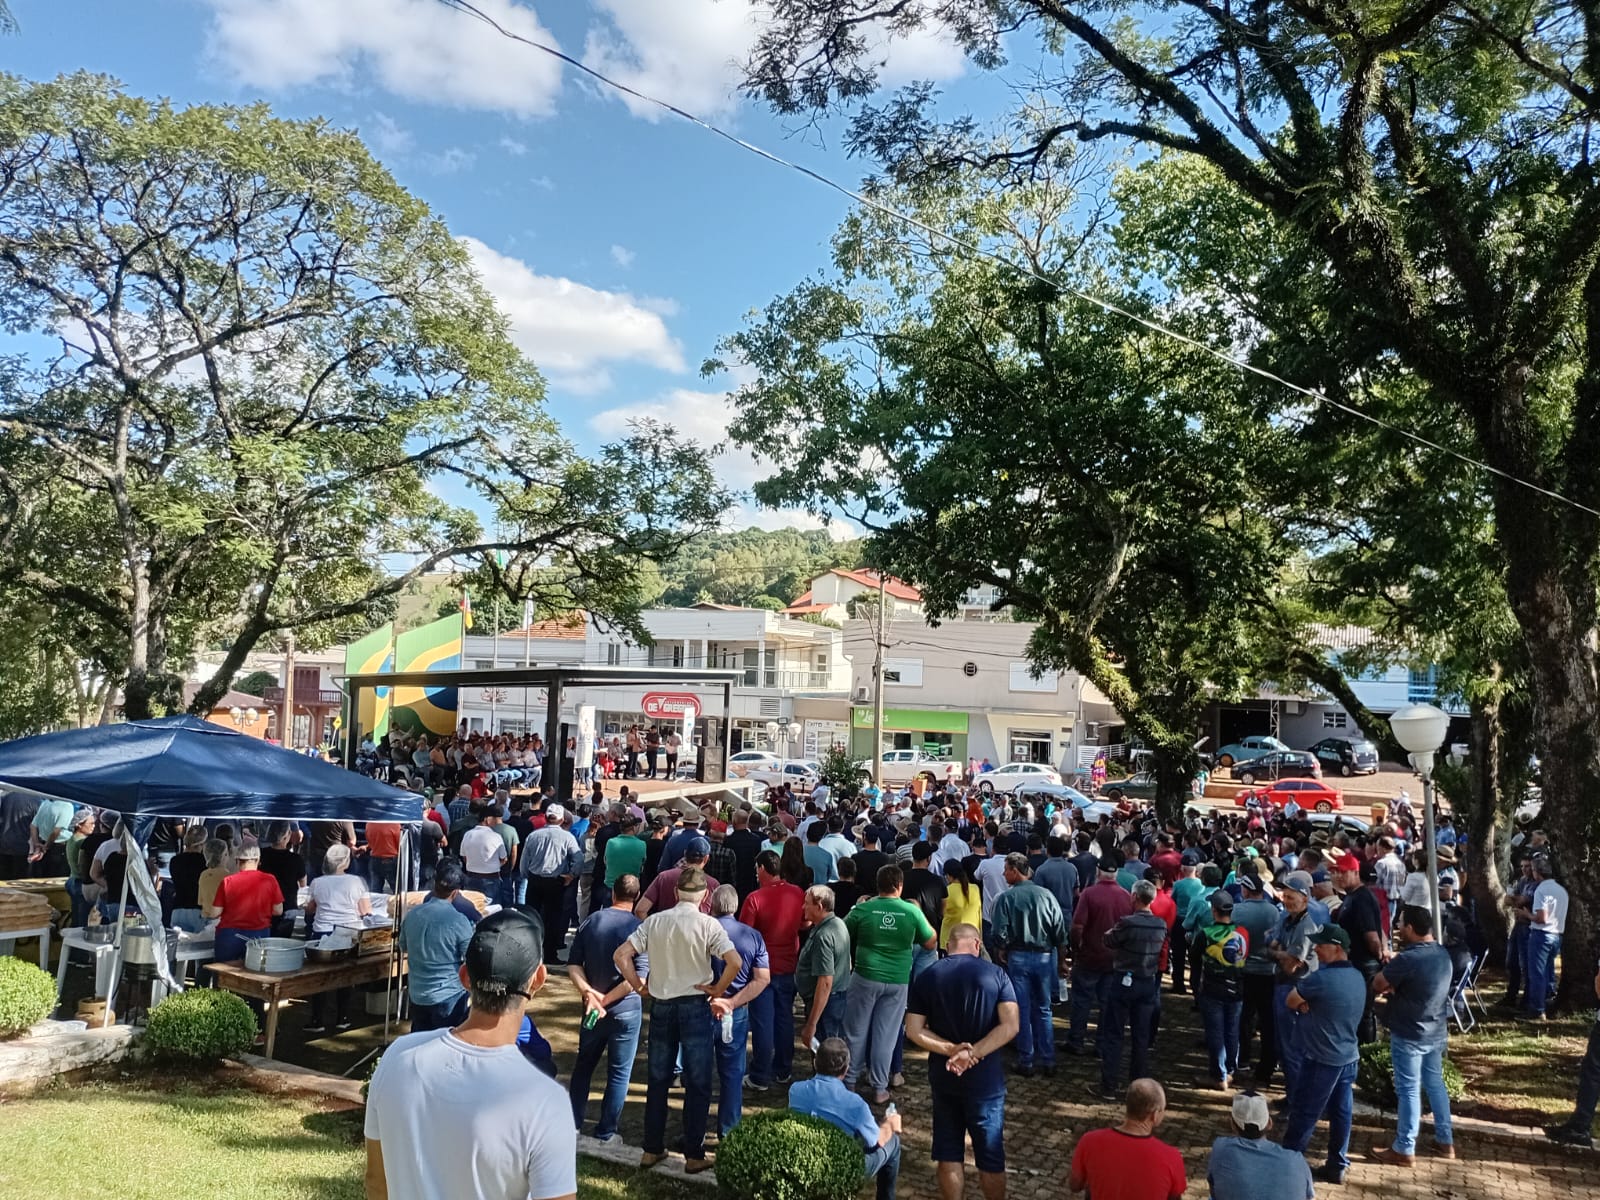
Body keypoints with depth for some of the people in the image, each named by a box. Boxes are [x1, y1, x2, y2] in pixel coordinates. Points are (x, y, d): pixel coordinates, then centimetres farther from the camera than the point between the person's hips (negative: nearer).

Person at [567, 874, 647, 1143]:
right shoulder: (638, 928, -13)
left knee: (584, 1065, 21)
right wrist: (606, 999, -15)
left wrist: (589, 993, -13)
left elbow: (573, 964, -5)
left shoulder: (590, 921, -3)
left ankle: (572, 1123, 27)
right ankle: (606, 1132, 17)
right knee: (619, 1072, 10)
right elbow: (639, 977, -19)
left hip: (592, 1007, 3)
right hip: (626, 1009, -3)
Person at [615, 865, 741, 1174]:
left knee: (658, 1080, 16)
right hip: (694, 1006, -3)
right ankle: (694, 1155, 13)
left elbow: (620, 956, -4)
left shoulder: (655, 921, -1)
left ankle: (652, 1149, 24)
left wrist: (638, 985, 5)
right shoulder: (707, 924, -11)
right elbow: (735, 962, -22)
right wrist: (718, 989, -7)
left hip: (661, 1005, 4)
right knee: (697, 1083, 8)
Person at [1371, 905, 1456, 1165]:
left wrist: (1389, 966, 2)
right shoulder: (1443, 953, 1)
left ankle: (1404, 1150, 12)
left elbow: (1377, 985, -16)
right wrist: (1395, 984, -2)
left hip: (1409, 1035, -8)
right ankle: (1445, 1141, 32)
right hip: (1437, 1032, 8)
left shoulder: (1408, 959, -26)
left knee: (1408, 1090, 2)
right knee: (1435, 1083, 21)